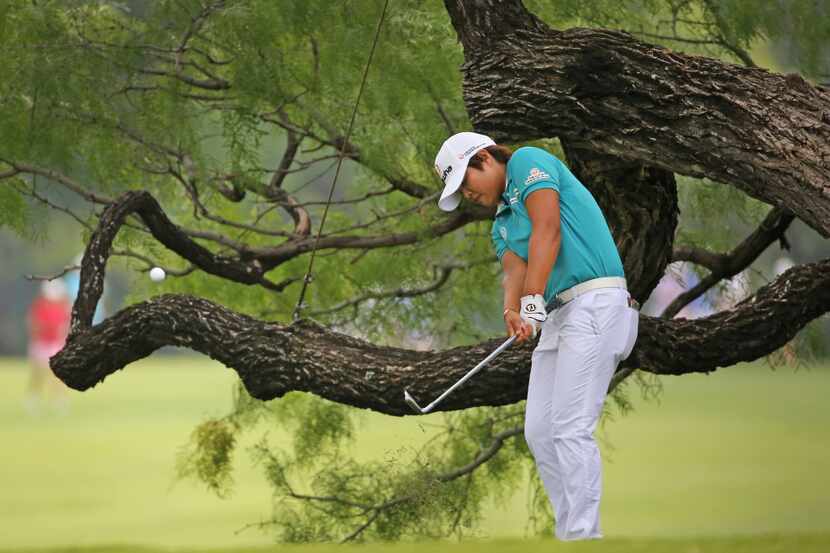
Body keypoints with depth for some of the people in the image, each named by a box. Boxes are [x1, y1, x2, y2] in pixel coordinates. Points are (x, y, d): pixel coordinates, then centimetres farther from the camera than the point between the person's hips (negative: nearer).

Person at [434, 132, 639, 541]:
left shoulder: (528, 162, 1)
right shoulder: (503, 224, 25)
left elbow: (547, 230, -14)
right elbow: (515, 271, 5)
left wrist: (533, 302, -22)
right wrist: (512, 312, -18)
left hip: (595, 303, -10)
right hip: (558, 315, 10)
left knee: (570, 429, -15)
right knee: (540, 432, 5)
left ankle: (583, 537, -17)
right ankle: (569, 535, 6)